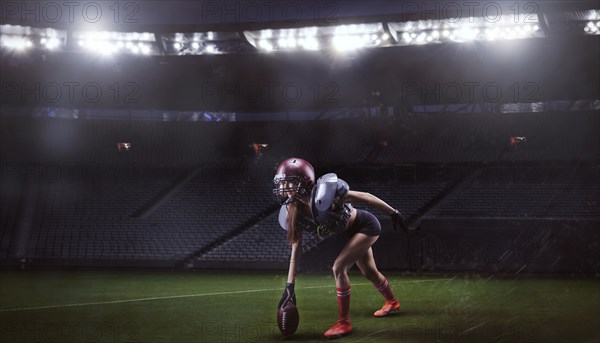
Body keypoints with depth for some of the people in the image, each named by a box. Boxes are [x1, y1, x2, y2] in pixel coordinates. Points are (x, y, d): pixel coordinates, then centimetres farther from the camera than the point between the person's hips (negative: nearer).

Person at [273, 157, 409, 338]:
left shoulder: (322, 194, -35)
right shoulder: (292, 213, -14)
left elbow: (363, 196, -25)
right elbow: (296, 248, -8)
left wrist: (393, 213, -18)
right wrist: (290, 285, -11)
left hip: (366, 226, -7)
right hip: (352, 232, 7)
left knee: (338, 268, -18)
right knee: (370, 272, 24)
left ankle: (344, 323, -3)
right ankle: (392, 302, 54)